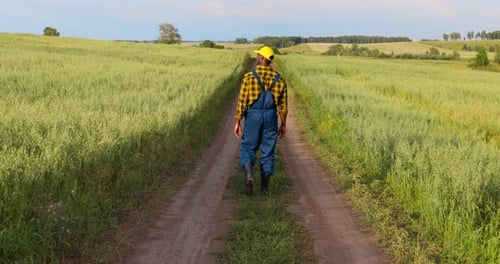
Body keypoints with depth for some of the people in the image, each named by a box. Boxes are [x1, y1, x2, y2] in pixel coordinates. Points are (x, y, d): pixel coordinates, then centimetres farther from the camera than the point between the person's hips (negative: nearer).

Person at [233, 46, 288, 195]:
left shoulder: (249, 76, -8)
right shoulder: (279, 79, 2)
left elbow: (242, 101, -9)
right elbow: (283, 104, 4)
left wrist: (237, 122, -3)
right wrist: (283, 124, 13)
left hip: (252, 116, -2)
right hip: (271, 118, 2)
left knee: (247, 149, 9)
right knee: (268, 152, 10)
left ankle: (249, 176, -17)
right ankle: (264, 187, 11)